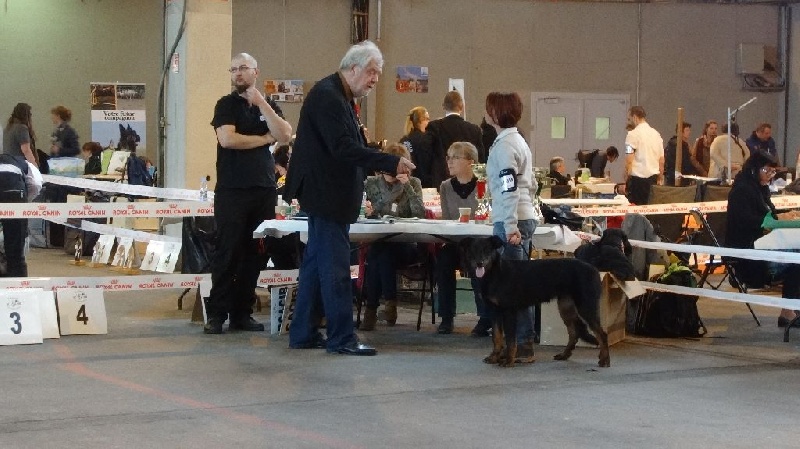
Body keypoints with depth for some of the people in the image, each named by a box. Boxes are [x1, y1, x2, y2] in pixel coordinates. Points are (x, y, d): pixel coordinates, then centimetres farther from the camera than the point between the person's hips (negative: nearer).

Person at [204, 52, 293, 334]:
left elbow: (285, 136, -2)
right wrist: (264, 139, -2)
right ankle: (217, 314, -1)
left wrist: (261, 103, -7)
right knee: (227, 253, -5)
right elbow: (227, 139, -12)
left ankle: (242, 313, 10)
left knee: (254, 254, 4)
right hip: (232, 191, -4)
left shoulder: (268, 106, 15)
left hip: (264, 189, 4)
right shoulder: (226, 105, 4)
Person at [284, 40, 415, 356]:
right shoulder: (327, 96, -17)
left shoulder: (339, 96, 16)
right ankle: (341, 338, -3)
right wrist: (391, 163, -26)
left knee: (316, 264, 13)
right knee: (336, 267, -7)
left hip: (328, 195, 11)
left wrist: (388, 164, 9)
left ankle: (304, 334, 19)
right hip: (326, 194, -11)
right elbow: (343, 148, -25)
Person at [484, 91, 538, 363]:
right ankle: (523, 343, 13)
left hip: (510, 222, -10)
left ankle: (522, 345, -7)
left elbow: (509, 187, -19)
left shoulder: (504, 145, -11)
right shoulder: (518, 141, 18)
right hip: (525, 218, 10)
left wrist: (511, 225, -22)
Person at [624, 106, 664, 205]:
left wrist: (626, 180, -6)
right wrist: (660, 179, 24)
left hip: (638, 178, -6)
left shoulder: (633, 134, -8)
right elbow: (661, 160, 16)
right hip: (653, 177, 6)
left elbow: (629, 161, -12)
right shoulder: (656, 134, 12)